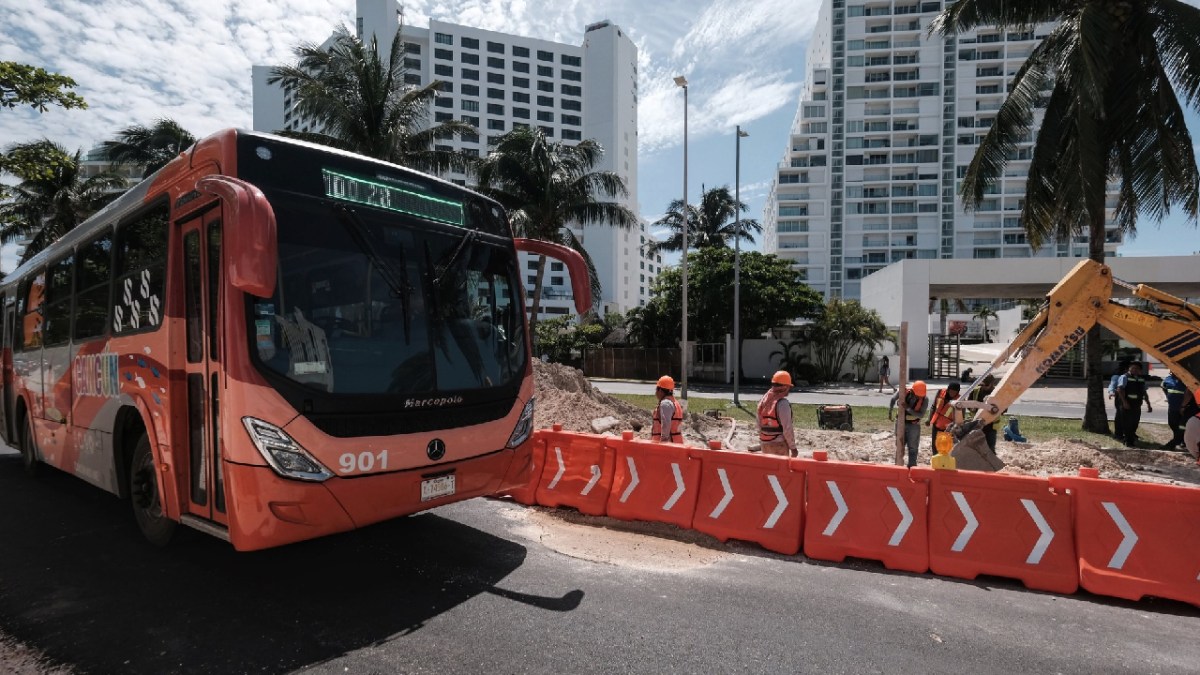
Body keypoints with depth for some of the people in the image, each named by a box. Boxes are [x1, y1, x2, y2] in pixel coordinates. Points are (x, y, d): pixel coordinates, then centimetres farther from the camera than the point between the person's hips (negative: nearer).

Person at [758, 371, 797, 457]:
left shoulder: (763, 400, 5)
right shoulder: (782, 403, -18)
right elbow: (787, 428, -18)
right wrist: (793, 447, -10)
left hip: (765, 444, 7)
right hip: (779, 444, -7)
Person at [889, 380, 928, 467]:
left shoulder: (925, 399, -18)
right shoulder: (904, 392, -15)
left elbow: (921, 414, -22)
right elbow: (893, 399, 4)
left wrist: (908, 408, -32)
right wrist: (889, 412, 2)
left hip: (914, 425, -2)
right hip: (901, 423, 2)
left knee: (913, 448, 4)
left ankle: (912, 467, 14)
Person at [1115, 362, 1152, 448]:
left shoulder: (1141, 379, 15)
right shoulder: (1125, 377, -6)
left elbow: (1144, 393, 21)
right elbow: (1120, 389, -17)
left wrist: (1148, 405, 18)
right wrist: (1124, 402, -24)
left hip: (1137, 405, 6)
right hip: (1127, 404, -6)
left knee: (1134, 424, 10)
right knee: (1127, 423, -3)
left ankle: (1132, 440, 22)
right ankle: (1128, 442, 3)